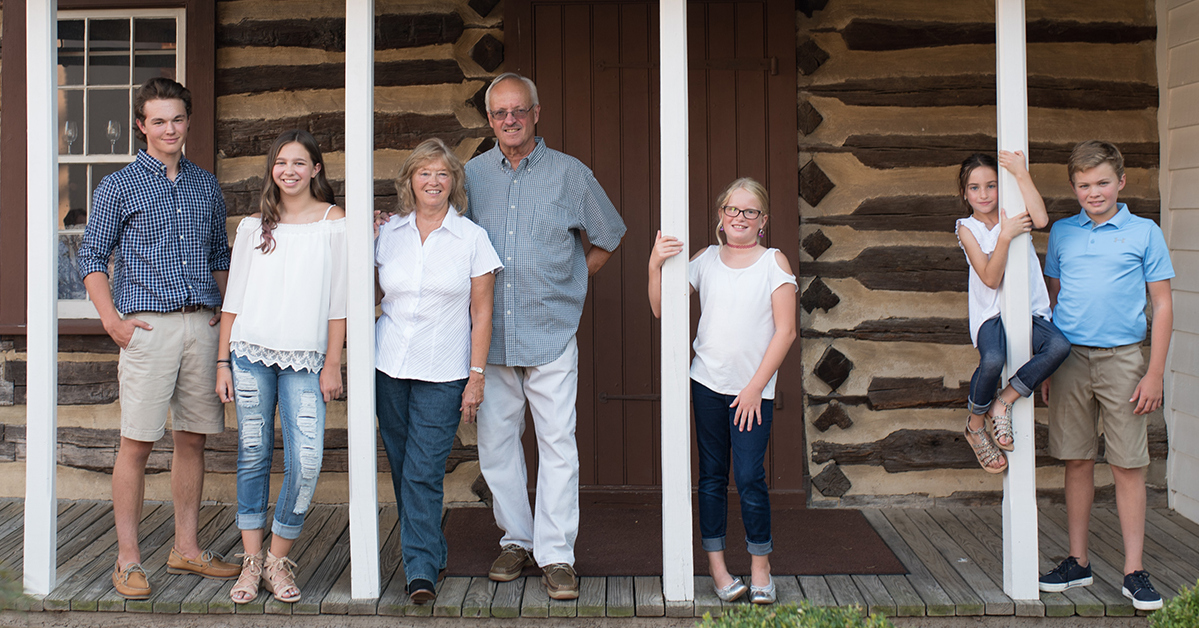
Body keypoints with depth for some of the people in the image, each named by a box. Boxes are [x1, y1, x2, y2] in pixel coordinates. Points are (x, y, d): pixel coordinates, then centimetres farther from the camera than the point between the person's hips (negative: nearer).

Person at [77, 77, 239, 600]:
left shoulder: (206, 186, 15)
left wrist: (220, 311, 9)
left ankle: (186, 548, 18)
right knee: (137, 441, -4)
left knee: (192, 438, 8)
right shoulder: (118, 187, 3)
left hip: (202, 326, 4)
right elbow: (92, 257, 2)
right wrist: (113, 321, -8)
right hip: (147, 326, -4)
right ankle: (127, 559, 4)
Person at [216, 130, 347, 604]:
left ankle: (278, 560, 6)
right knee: (253, 455, 5)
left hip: (305, 359, -2)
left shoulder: (335, 223, 4)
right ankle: (251, 561, 16)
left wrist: (332, 365, -2)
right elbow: (234, 298, 12)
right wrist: (223, 361, 6)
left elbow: (338, 301, 3)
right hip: (250, 351, 2)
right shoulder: (254, 226, 11)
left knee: (305, 462, -11)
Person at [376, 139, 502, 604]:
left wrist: (476, 376, -5)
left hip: (443, 373, -3)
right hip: (390, 368, 4)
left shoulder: (472, 238, 0)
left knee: (424, 472, -9)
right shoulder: (388, 233, 7)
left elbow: (481, 315, -1)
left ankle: (421, 570, -2)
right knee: (402, 469, 9)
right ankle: (432, 553, 26)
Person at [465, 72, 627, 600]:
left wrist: (575, 277, 8)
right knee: (495, 441, 7)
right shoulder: (471, 175, 8)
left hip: (551, 331, -2)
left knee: (557, 442, -5)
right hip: (489, 333, 3)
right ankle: (516, 539, 22)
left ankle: (556, 555, 2)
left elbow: (609, 235, 15)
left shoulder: (570, 174, 3)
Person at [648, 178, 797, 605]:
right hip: (707, 383, 2)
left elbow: (785, 332, -3)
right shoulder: (705, 261, 6)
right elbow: (661, 310, 4)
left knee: (749, 477, -6)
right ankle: (716, 566, 17)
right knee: (712, 475, 8)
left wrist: (755, 387, -7)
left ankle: (760, 565, 10)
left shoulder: (774, 262, 0)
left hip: (753, 390, -2)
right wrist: (655, 266, -11)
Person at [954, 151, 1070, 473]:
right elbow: (991, 278, -10)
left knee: (1059, 345, -31)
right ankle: (976, 425, -7)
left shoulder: (1013, 214, 11)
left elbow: (1041, 219, -15)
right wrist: (1006, 236, -19)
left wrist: (1022, 174, -11)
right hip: (992, 314, -3)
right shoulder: (968, 228, 3)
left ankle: (1005, 401, -12)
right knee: (993, 360, -35)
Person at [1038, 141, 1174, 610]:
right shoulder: (1061, 233, 10)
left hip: (1122, 359, -2)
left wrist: (1155, 373, -5)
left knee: (1128, 466, 0)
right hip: (1069, 357, 3)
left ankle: (1134, 572, 7)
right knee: (1077, 462, 8)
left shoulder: (1144, 232, 2)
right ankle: (1078, 562, 18)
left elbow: (1162, 305, 2)